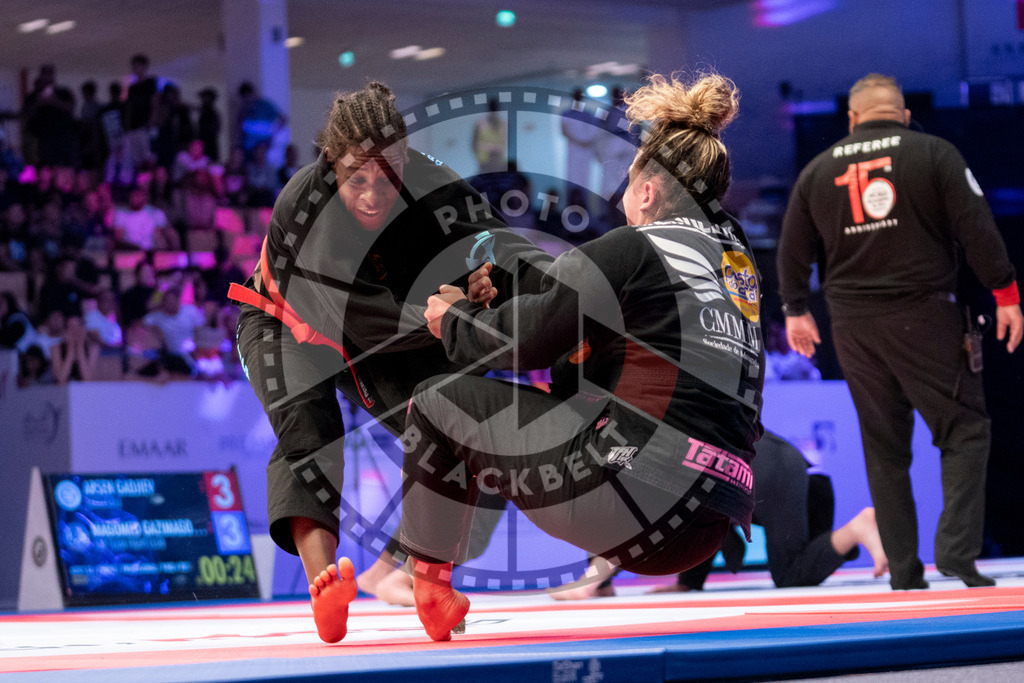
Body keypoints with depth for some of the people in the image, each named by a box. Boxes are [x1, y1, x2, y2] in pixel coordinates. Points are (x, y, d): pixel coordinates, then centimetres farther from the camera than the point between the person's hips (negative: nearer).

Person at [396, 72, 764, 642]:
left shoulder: (633, 250, -4)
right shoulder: (736, 258, 18)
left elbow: (525, 343, 3)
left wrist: (455, 320, 24)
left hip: (638, 492, -8)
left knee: (442, 404, 7)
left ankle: (426, 584, 20)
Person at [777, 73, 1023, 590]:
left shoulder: (819, 169, 9)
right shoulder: (934, 154, -1)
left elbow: (792, 248, 15)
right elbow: (977, 228, -8)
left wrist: (795, 310, 28)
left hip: (853, 325, 4)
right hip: (925, 316, -4)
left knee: (884, 449, 10)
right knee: (964, 431, 1)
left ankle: (903, 573, 8)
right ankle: (956, 552, -16)